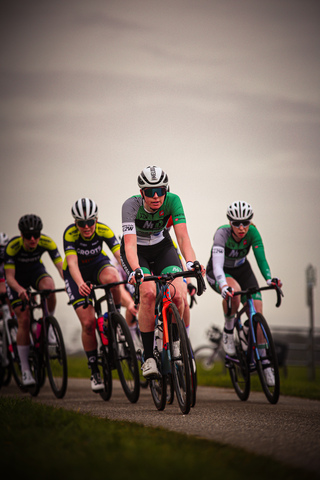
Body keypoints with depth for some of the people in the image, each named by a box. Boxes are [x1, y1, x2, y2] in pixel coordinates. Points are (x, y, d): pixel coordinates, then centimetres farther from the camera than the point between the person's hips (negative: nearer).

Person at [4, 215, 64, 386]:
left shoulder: (47, 242, -27)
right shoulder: (12, 246, -32)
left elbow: (61, 266, -29)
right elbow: (9, 277, -31)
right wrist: (20, 289, -52)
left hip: (36, 270, 2)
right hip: (17, 277, -2)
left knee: (49, 286, -35)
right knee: (24, 320, -13)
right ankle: (25, 370, -5)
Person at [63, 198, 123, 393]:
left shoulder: (104, 230, -24)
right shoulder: (70, 233, -28)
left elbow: (120, 254, -31)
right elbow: (72, 262, -39)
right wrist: (80, 284, -58)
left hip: (98, 263, 1)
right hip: (77, 273, -1)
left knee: (112, 277, -38)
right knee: (88, 323, -12)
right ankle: (95, 372, 3)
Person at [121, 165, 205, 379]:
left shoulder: (173, 201, -24)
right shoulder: (131, 205, -30)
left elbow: (182, 235, -32)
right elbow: (130, 242, -39)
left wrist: (191, 262, -50)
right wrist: (135, 271, -57)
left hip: (162, 247, 2)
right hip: (137, 252, -2)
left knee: (177, 295, -21)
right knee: (148, 293, -30)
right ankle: (148, 357, -20)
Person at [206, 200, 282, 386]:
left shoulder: (252, 232, -23)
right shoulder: (222, 233, -32)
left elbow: (261, 258, -28)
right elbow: (217, 265, -42)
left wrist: (269, 278, -47)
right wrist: (223, 285, -59)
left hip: (241, 269, 3)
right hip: (219, 272, -3)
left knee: (257, 312, -12)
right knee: (234, 291, -38)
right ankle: (228, 331, -14)